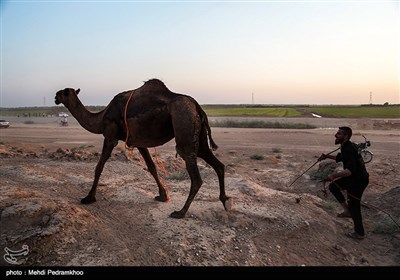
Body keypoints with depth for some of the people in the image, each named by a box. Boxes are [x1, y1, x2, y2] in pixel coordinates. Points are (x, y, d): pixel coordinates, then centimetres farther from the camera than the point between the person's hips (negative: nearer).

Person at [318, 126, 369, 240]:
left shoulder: (349, 149, -27)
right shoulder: (346, 146, 4)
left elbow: (350, 170, -38)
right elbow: (340, 157, 24)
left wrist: (334, 175, -44)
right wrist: (327, 156, 15)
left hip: (359, 180, -9)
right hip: (353, 177, 9)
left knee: (354, 206, 2)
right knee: (333, 186, 12)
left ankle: (359, 233, 19)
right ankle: (347, 210, 19)